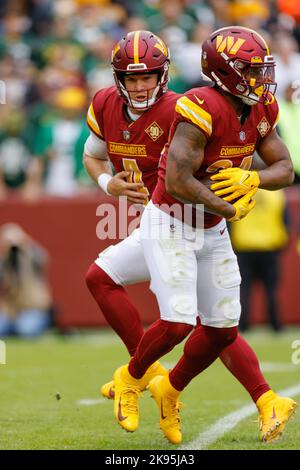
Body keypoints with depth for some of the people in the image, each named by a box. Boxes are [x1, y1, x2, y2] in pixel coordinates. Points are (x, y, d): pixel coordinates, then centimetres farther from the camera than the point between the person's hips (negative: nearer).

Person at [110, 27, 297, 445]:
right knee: (178, 324, -14)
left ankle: (170, 390, 31)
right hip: (170, 225, -8)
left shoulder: (260, 111, -1)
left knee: (222, 329, 7)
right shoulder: (202, 110, -26)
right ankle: (131, 379, 15)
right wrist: (231, 208, -19)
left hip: (212, 230, 8)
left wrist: (250, 178, -18)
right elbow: (178, 182, -31)